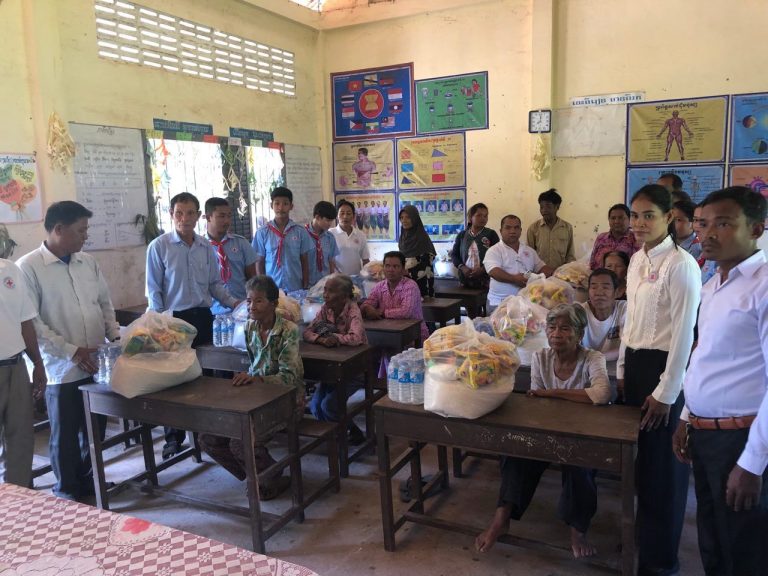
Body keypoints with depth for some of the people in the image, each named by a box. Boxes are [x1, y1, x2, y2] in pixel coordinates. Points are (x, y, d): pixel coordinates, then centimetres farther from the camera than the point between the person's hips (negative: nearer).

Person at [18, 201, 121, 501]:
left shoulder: (88, 262, 7)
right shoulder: (29, 267, -11)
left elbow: (105, 304, 15)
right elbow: (30, 323, -15)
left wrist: (115, 337, 1)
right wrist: (72, 351, -19)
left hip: (98, 365, 5)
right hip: (62, 369, -5)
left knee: (95, 430, 18)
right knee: (65, 436, 11)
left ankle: (90, 482, 37)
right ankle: (68, 493, 30)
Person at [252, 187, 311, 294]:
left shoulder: (300, 232, 2)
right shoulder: (262, 232, 0)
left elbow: (304, 262, 6)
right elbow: (259, 262, 4)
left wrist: (305, 288, 3)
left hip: (295, 288, 1)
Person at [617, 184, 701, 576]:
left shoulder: (681, 265, -17)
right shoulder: (637, 259, 8)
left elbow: (684, 334, -17)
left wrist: (665, 392, -14)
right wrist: (622, 368, 14)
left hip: (664, 367, -7)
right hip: (635, 363, 7)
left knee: (662, 463, 5)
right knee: (641, 454, 17)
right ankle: (643, 533, 37)